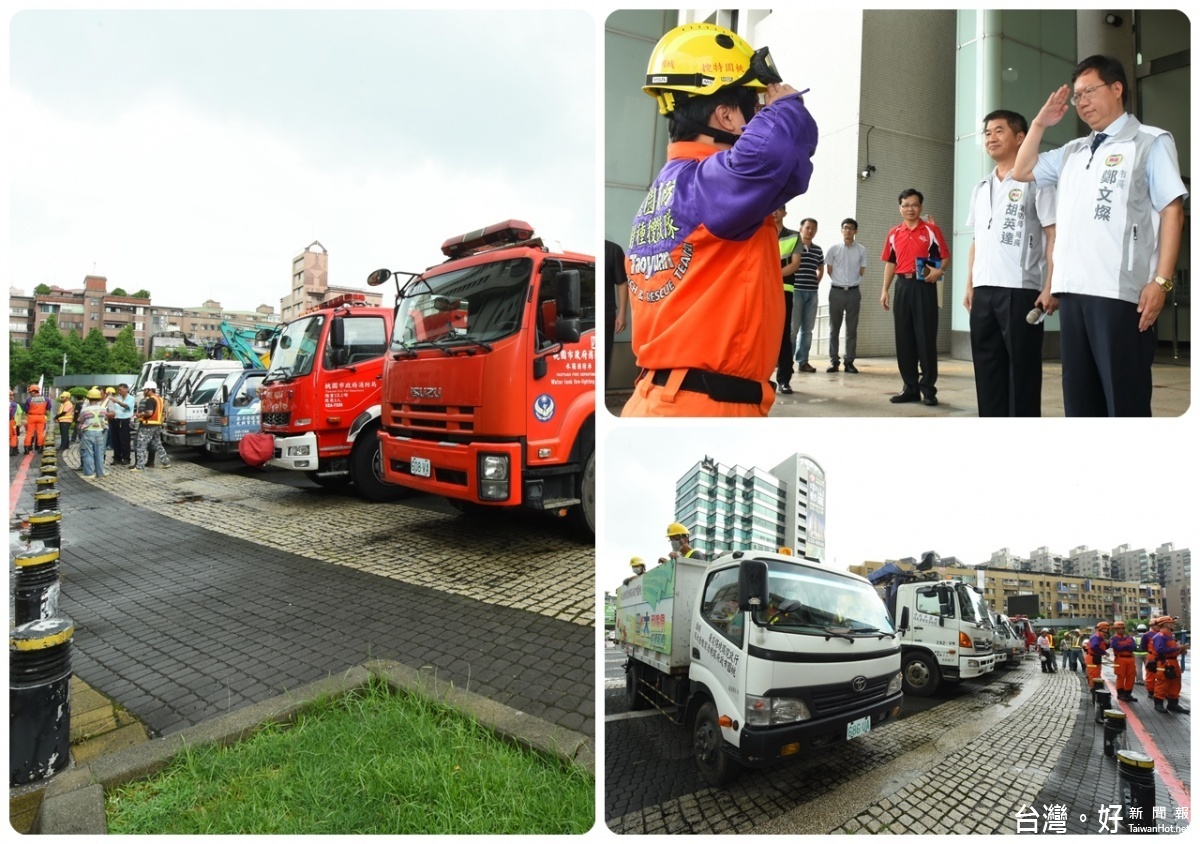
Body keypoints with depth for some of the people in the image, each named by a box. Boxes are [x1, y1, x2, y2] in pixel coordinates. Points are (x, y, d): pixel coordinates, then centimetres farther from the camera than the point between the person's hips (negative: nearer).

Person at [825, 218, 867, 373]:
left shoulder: (861, 250, 3)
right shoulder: (833, 249, 2)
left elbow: (861, 271, 8)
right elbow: (829, 270, 7)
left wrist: (851, 282, 7)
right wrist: (840, 282, 8)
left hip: (854, 292, 0)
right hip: (836, 291, 0)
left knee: (852, 329, 2)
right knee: (834, 328, 3)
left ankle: (849, 362, 6)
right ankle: (834, 361, 7)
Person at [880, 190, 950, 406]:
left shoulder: (931, 230, 2)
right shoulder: (894, 233, 12)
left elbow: (945, 256, 3)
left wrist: (939, 270, -18)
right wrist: (885, 290, 8)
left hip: (924, 286, -4)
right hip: (902, 286, 4)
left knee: (926, 337, -4)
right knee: (904, 338, 4)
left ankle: (928, 388, 2)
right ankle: (910, 388, 12)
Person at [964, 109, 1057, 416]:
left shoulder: (1035, 180, 0)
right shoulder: (980, 188, 18)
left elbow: (1053, 236, -5)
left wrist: (1050, 287, -14)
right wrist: (970, 286, 13)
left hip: (1020, 290, -6)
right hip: (984, 291, 6)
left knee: (1022, 371, -2)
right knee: (987, 371, 8)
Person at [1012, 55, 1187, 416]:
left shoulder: (1150, 142, 5)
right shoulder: (1072, 152, 21)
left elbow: (1171, 211, -2)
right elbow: (1021, 171, 31)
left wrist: (1161, 281, -11)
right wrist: (1040, 123, 18)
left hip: (1121, 291, -6)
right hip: (1072, 289, 6)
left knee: (1124, 396, -4)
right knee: (1079, 395, 9)